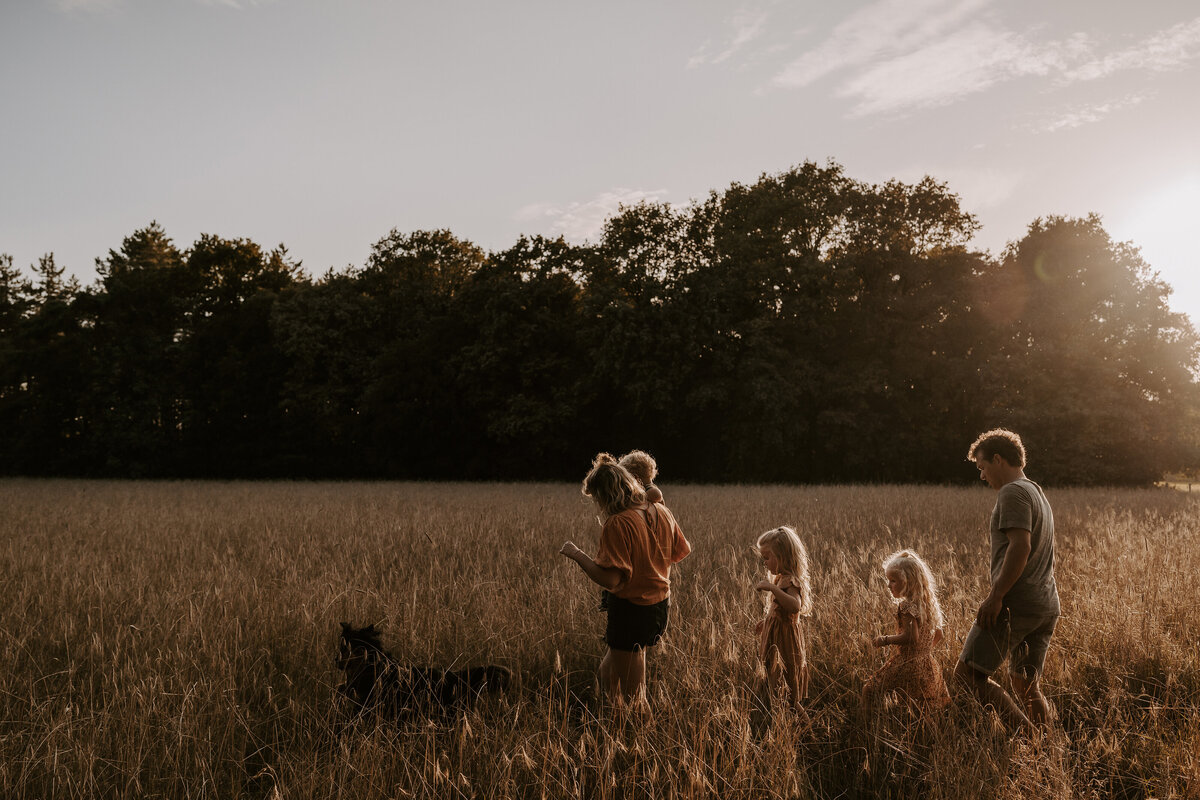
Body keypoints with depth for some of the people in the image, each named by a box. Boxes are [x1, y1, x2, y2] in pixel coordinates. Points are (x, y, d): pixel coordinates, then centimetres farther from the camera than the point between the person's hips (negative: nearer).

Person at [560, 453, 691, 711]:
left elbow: (610, 580, -26)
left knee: (630, 694, 7)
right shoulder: (661, 513, 0)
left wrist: (577, 555, -15)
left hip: (631, 609, -8)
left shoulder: (617, 524, -22)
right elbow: (680, 552, 13)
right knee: (606, 671, 24)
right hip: (660, 604, 8)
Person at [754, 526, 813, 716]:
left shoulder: (790, 581, -20)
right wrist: (766, 621, 12)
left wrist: (772, 588, -42)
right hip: (776, 639, 10)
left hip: (785, 642, -10)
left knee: (786, 694, -2)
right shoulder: (780, 579, 11)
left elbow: (795, 606, -41)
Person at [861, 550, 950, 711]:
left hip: (906, 665, -9)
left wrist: (885, 640, -15)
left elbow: (911, 637, -26)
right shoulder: (928, 603, 9)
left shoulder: (906, 606, -17)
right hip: (927, 664, 9)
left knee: (870, 691, -6)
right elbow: (938, 636, 17)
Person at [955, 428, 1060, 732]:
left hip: (1016, 603, -10)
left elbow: (1020, 546, -22)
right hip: (1047, 607, 10)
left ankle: (1027, 734, -16)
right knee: (1026, 685, 15)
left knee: (969, 673, -8)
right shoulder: (1039, 494, 22)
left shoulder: (1013, 493, -9)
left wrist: (995, 595, -22)